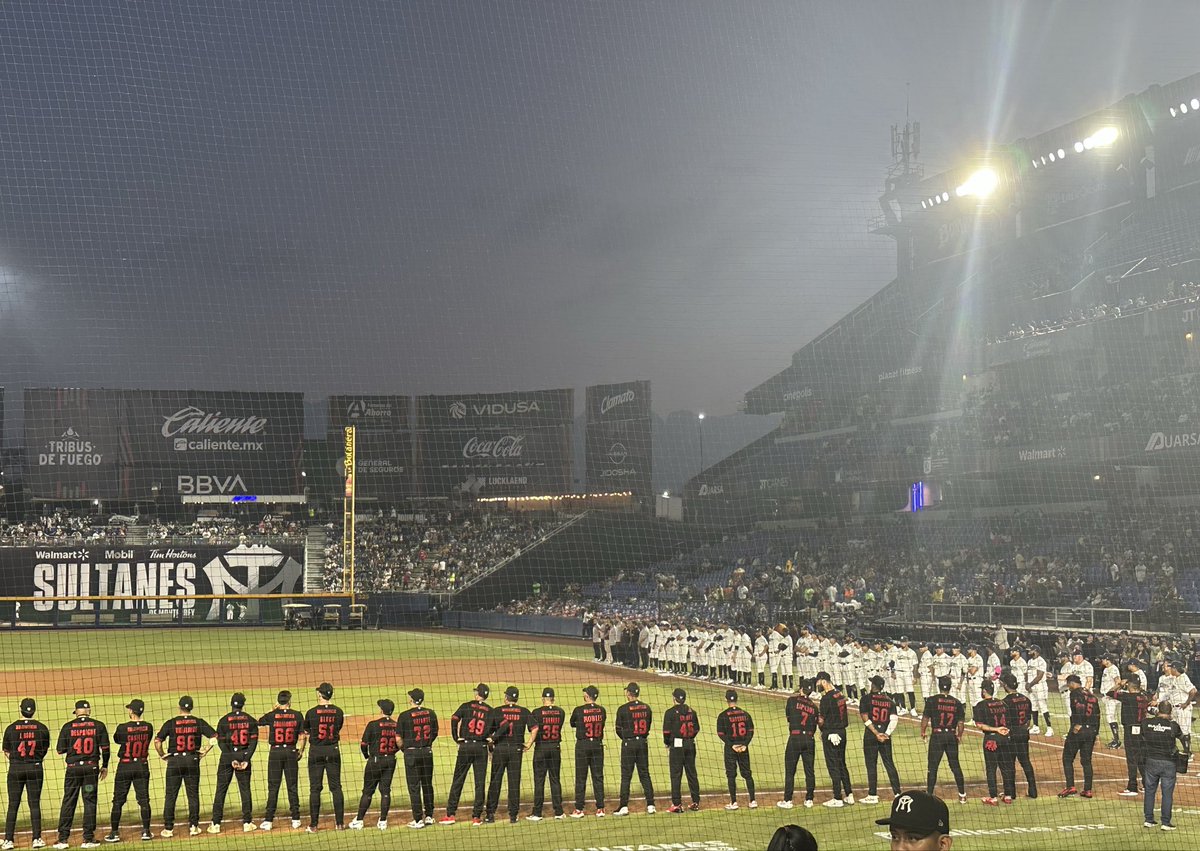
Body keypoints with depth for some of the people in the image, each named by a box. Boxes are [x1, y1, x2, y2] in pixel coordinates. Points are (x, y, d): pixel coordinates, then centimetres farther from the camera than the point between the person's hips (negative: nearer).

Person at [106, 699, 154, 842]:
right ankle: (146, 831, 4)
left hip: (125, 767, -2)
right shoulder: (148, 727, -5)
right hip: (142, 766, 2)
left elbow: (116, 739, 5)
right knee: (144, 799, 6)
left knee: (118, 801, 6)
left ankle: (114, 833, 8)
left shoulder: (122, 728, -14)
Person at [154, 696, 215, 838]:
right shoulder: (198, 722, 0)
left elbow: (157, 741, -11)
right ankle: (193, 826, 8)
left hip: (174, 761, -1)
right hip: (192, 760, 1)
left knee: (170, 795, 6)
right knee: (193, 794, 8)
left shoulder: (171, 723, -4)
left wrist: (162, 755, 2)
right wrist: (204, 751, 2)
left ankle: (168, 828, 6)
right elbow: (215, 737, -5)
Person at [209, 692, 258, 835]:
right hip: (244, 757, 1)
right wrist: (246, 759, -8)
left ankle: (216, 823, 2)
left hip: (227, 758, -1)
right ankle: (247, 822, 8)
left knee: (221, 790, 4)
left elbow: (221, 743, -8)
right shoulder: (250, 720, 2)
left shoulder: (224, 720, -4)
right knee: (245, 789, 8)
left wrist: (232, 759, -9)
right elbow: (254, 741, -5)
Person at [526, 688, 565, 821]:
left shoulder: (537, 712, -8)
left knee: (539, 780, 1)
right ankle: (558, 812, 9)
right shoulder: (560, 712, 3)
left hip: (541, 748, -3)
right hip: (556, 747, 3)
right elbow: (558, 728, 11)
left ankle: (537, 813, 1)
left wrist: (529, 744, -19)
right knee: (555, 780, 9)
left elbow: (535, 729, -19)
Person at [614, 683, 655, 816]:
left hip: (628, 744, -4)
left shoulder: (623, 709, -9)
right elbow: (648, 727, 9)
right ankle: (650, 804, 4)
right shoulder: (646, 708, 4)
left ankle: (624, 806, -1)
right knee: (645, 774, 8)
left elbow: (619, 730, -2)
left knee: (626, 775, 0)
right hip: (643, 743, 4)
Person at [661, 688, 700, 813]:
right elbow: (696, 728, 10)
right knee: (692, 774, 11)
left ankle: (677, 804, -5)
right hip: (690, 745, 5)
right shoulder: (691, 711, 7)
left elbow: (666, 731, -9)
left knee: (676, 775, -2)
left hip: (677, 746, -5)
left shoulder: (670, 712, -8)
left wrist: (667, 744, 6)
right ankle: (695, 802, 14)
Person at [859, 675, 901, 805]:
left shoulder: (867, 699, -3)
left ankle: (872, 795, 0)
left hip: (870, 735, -4)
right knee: (889, 764, 8)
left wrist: (876, 733, -12)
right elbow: (894, 719, -1)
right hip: (885, 736, 4)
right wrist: (886, 734, -7)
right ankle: (897, 793, 6)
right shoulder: (889, 700, 9)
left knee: (871, 765, 0)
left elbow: (865, 718, -11)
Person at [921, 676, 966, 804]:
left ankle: (929, 795, 0)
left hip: (937, 736, -3)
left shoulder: (932, 700, -6)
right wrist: (959, 736, 19)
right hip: (952, 735, 3)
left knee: (932, 767, 1)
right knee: (955, 766, 13)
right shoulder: (956, 702, 3)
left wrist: (923, 732, 8)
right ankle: (962, 795, 16)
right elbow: (961, 722, 4)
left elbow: (925, 718, -6)